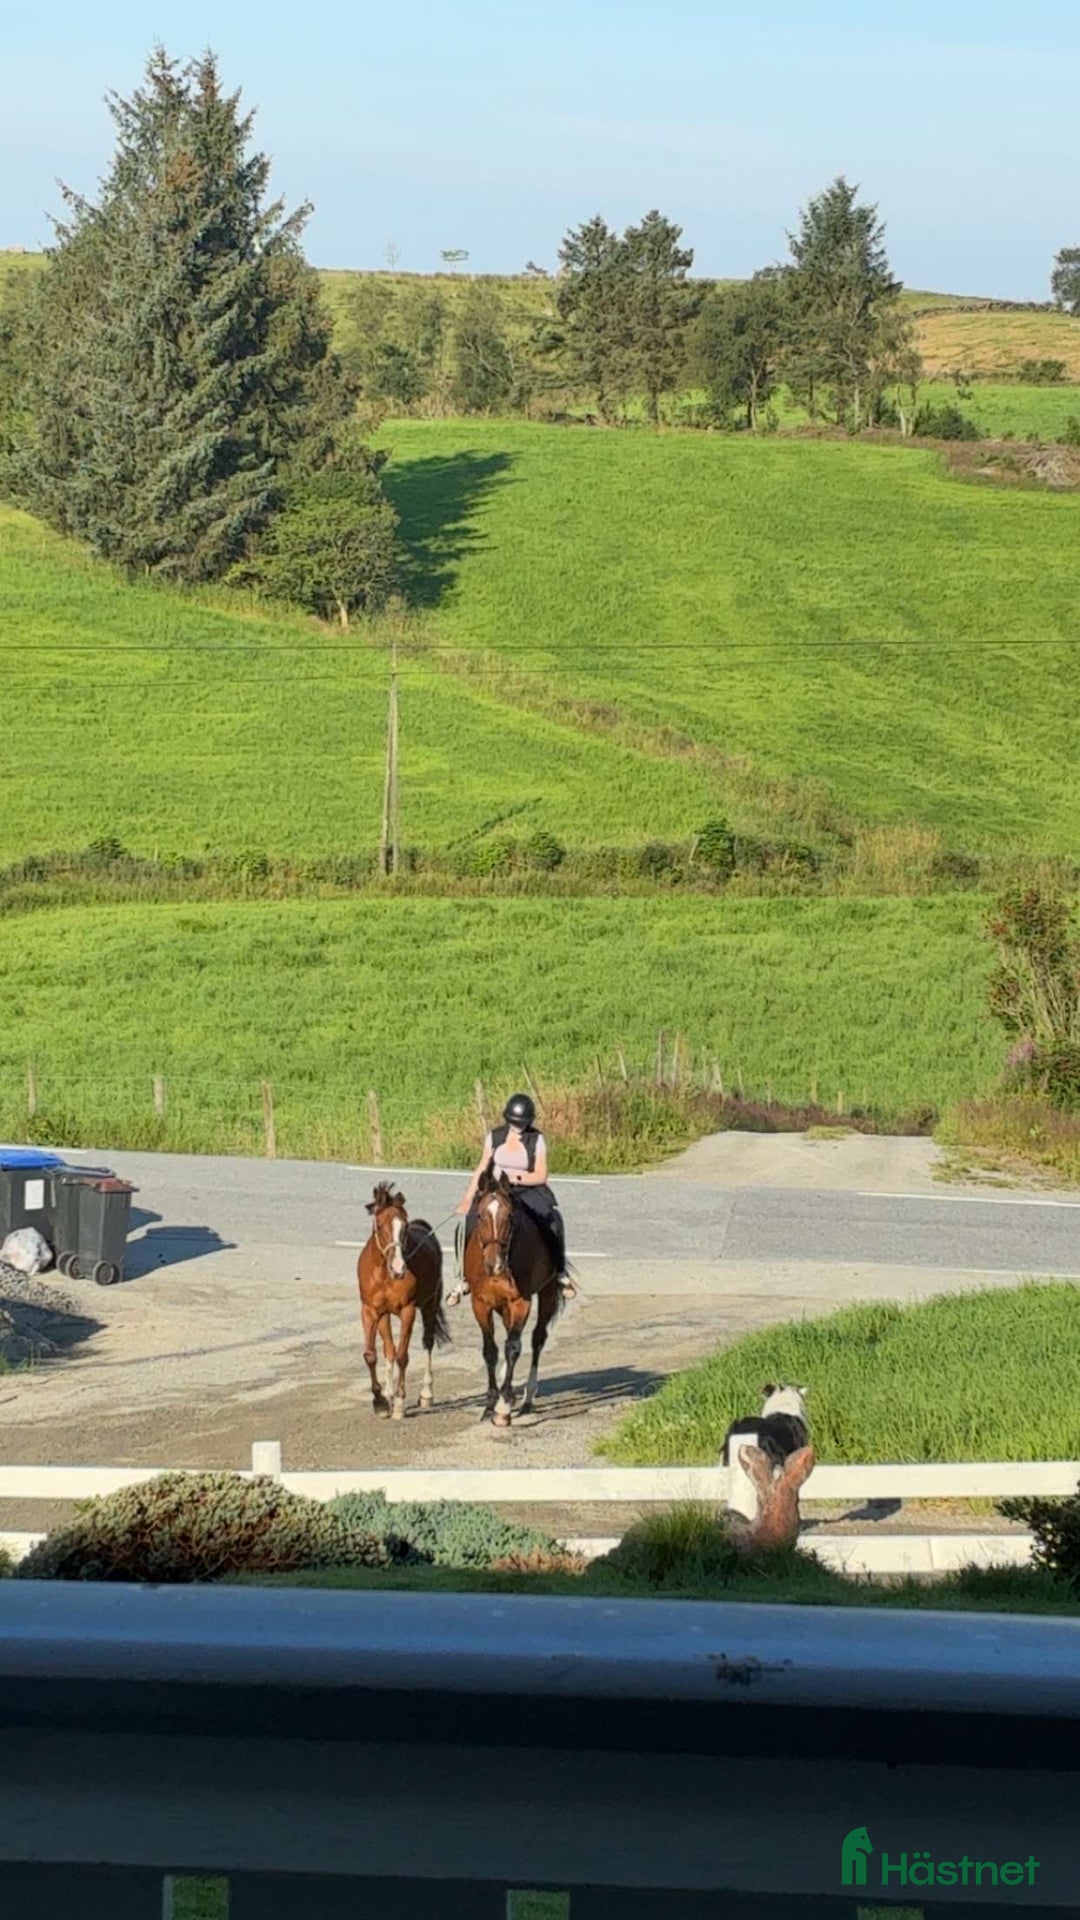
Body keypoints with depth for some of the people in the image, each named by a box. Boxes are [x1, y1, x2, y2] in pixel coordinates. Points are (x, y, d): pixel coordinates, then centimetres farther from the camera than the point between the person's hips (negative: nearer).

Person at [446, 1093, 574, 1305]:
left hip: (527, 1190, -1)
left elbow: (541, 1176, -6)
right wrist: (468, 1198, -2)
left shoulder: (536, 1140, -4)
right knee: (466, 1227, -18)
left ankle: (560, 1272, -6)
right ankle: (463, 1278, 2)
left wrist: (517, 1178, -22)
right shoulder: (495, 1136, 1)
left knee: (551, 1221, -27)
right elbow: (481, 1169, 6)